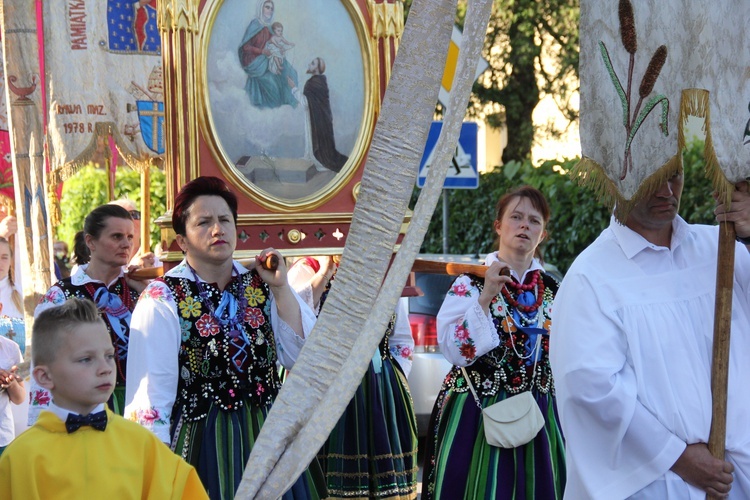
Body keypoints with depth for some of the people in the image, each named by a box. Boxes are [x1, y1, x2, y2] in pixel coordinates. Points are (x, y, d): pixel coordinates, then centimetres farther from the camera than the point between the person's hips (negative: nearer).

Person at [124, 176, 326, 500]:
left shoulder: (259, 285, 5)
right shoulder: (163, 300, -8)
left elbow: (301, 357, -3)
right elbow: (150, 398, -11)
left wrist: (281, 289, -9)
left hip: (272, 437, 5)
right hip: (203, 446, -4)